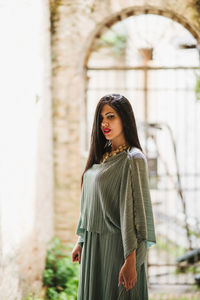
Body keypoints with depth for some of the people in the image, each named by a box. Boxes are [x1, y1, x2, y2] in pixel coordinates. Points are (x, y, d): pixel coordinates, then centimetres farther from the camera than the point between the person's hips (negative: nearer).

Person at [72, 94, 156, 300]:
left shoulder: (132, 159, -13)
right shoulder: (101, 156, 11)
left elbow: (135, 210, -18)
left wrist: (130, 261, -22)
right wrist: (81, 242, 15)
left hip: (115, 245, -8)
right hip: (93, 245, 8)